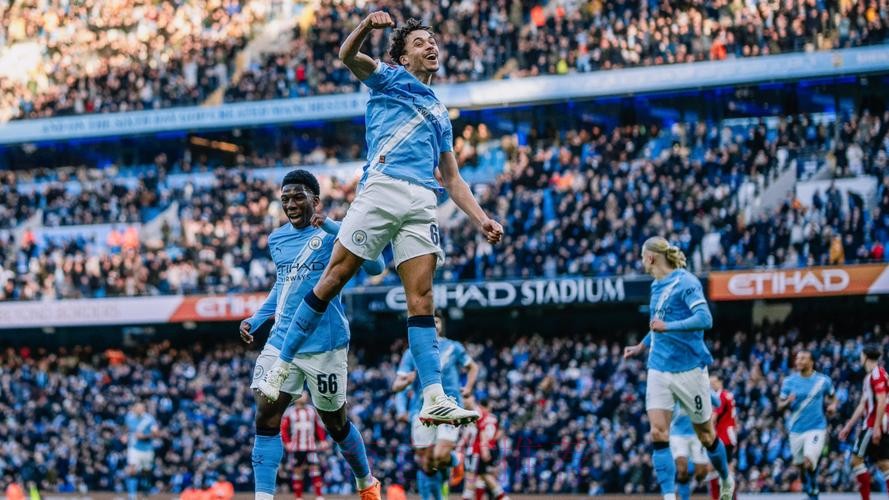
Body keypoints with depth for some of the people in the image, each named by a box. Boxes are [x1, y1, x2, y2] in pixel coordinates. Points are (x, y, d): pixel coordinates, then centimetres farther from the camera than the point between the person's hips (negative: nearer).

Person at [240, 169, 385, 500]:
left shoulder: (333, 234, -7)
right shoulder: (277, 240, 12)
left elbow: (376, 267, -24)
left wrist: (332, 226, -32)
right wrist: (256, 320, 17)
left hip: (324, 346, -5)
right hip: (281, 342, 5)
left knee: (335, 424, 8)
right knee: (265, 418, -11)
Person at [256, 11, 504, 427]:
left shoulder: (440, 114, 32)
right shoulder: (390, 77, 18)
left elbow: (452, 180, 30)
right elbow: (348, 56, -1)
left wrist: (481, 219, 15)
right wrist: (367, 26, -22)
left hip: (423, 202, 4)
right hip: (383, 187, -4)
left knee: (421, 298, -7)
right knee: (334, 278, -7)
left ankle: (434, 400, -19)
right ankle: (282, 367, 2)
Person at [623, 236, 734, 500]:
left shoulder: (686, 282, -12)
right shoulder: (657, 287, 13)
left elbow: (705, 319, -24)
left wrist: (668, 326, -33)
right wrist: (641, 346, 34)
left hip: (689, 368, -6)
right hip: (659, 369, 6)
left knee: (705, 435, 7)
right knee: (658, 433, -11)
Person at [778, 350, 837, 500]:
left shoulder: (823, 380, -1)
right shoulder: (789, 381, 2)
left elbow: (831, 397, 17)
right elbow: (780, 406, 4)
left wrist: (833, 405, -6)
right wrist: (788, 402, -18)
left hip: (816, 428, -3)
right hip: (796, 430, 3)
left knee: (809, 462, -20)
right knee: (801, 465, 10)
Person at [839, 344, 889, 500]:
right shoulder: (870, 376, 19)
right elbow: (863, 405, 24)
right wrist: (848, 426, 25)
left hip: (874, 426, -9)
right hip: (872, 424, 9)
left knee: (857, 459, -7)